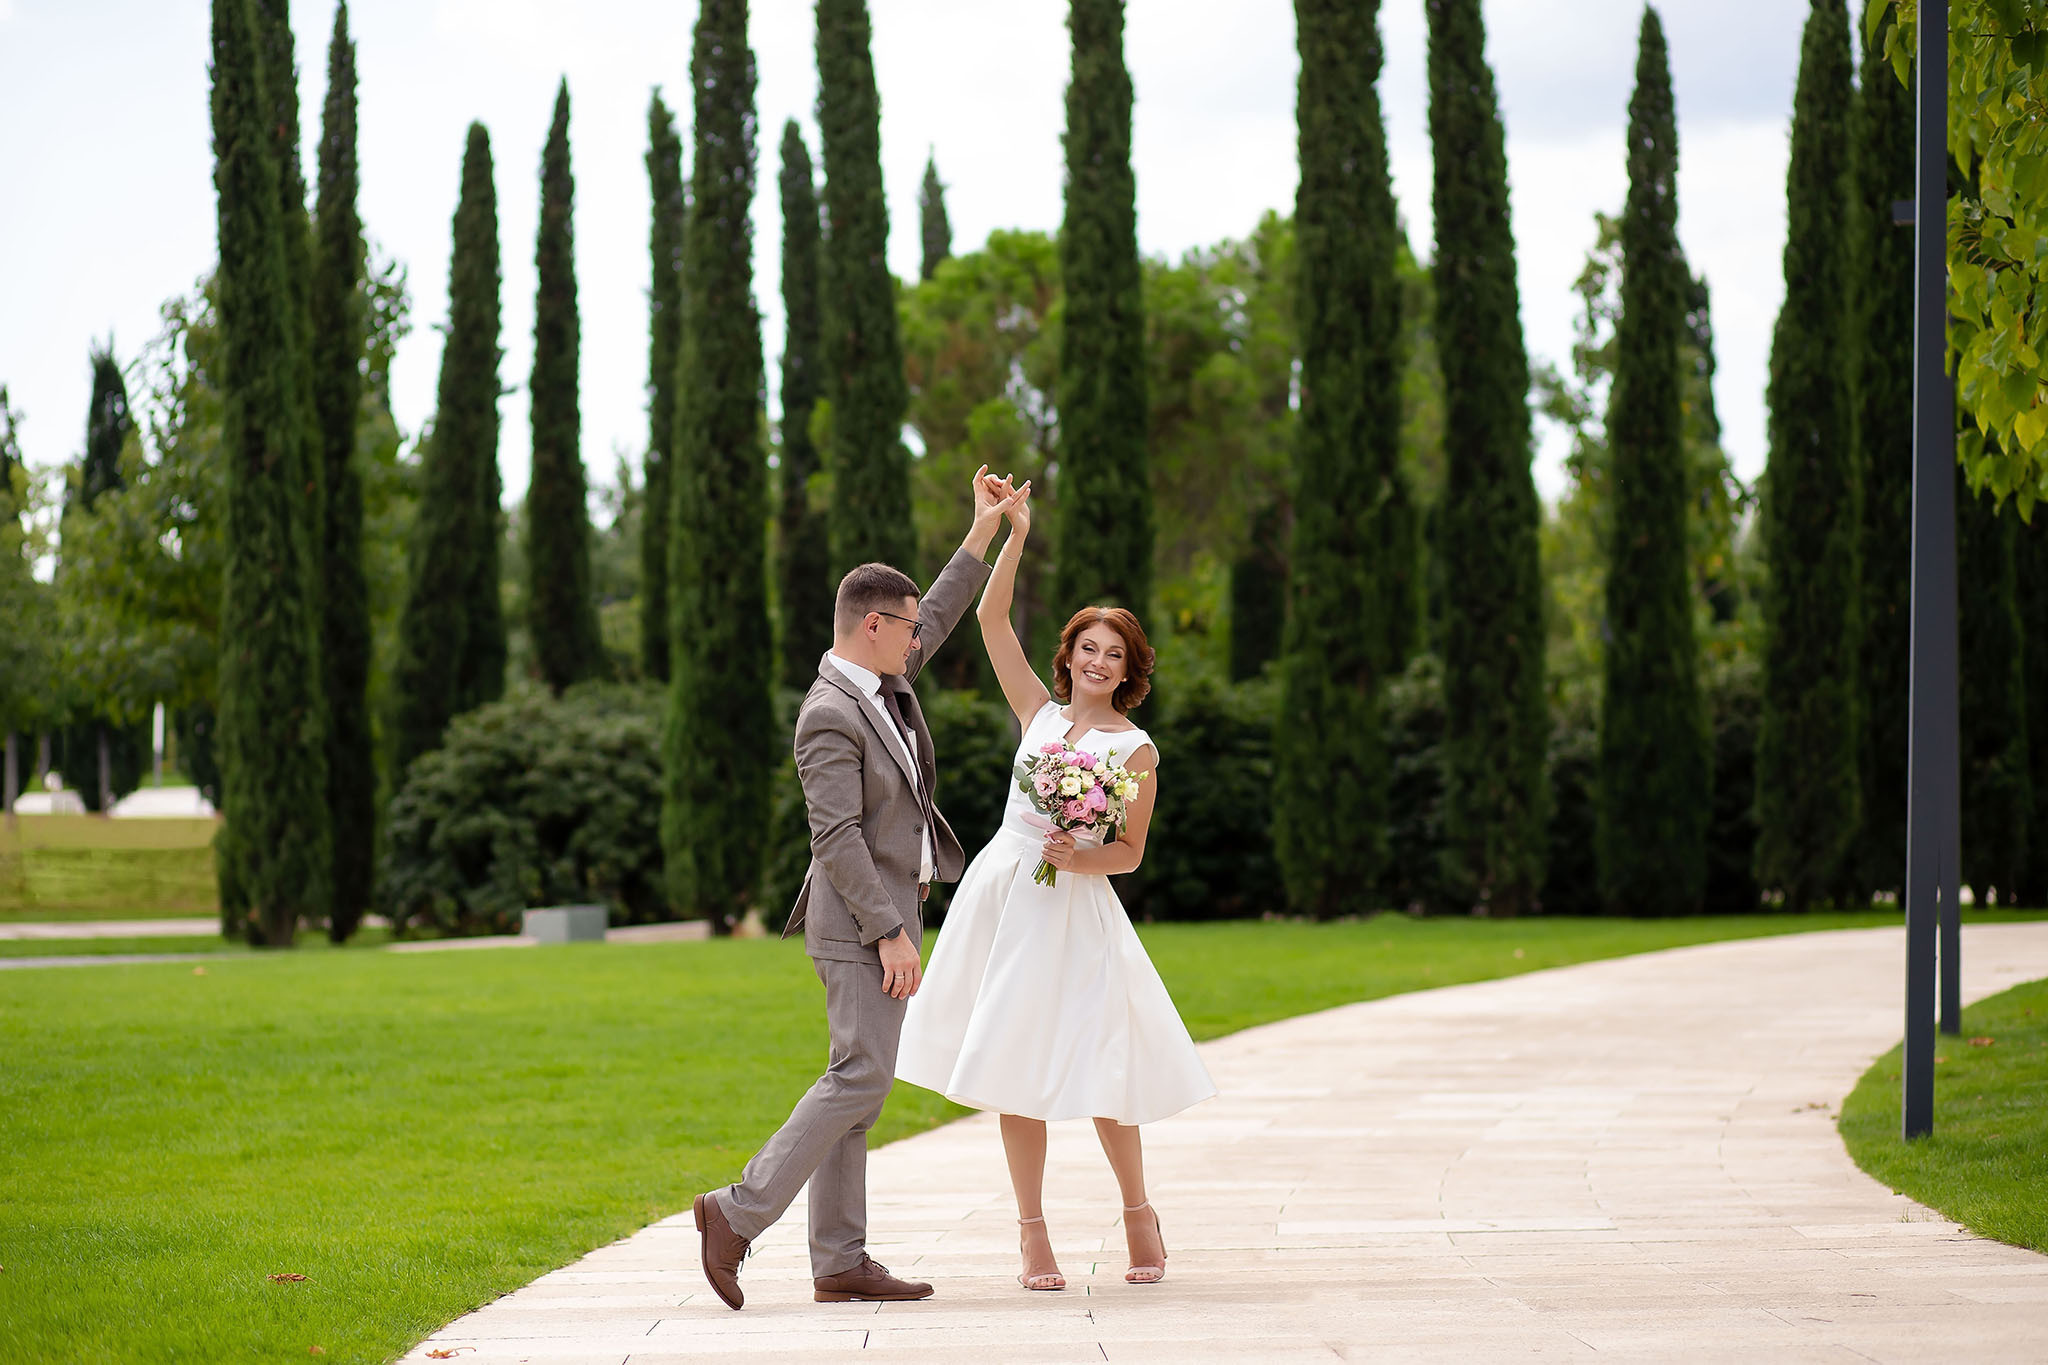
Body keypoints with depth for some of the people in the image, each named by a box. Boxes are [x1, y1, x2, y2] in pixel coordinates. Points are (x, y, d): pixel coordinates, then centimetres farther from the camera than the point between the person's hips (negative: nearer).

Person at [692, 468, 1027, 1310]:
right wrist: (891, 933, -24)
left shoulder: (879, 680, 10)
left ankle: (839, 1263, 5)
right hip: (861, 921, -10)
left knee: (857, 1084, 6)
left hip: (886, 913, 10)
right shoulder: (830, 718, -19)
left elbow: (940, 620, 27)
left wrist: (983, 533, 24)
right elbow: (837, 840, -23)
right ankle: (739, 1214, -11)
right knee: (860, 1080, -13)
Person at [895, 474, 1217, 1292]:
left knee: (1095, 1068, -4)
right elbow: (992, 619, 7)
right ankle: (1033, 1235, 6)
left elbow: (1130, 852, 1)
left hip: (1073, 911, -3)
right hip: (1001, 895, 3)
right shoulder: (1040, 713, 10)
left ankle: (1138, 1214, 18)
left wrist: (1079, 858, -18)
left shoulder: (1135, 749, 1)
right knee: (1019, 1071, 2)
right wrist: (1016, 532, 1)